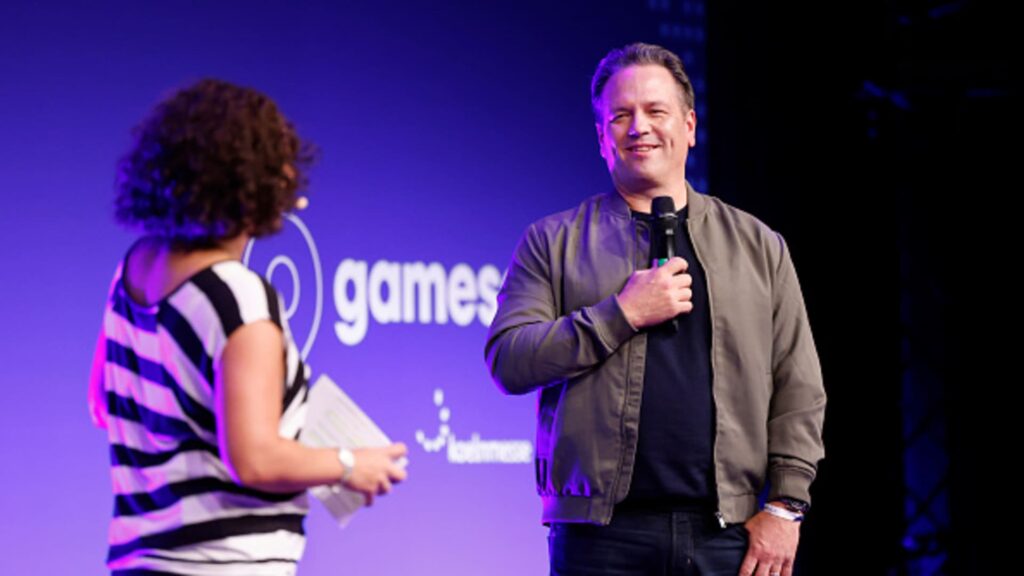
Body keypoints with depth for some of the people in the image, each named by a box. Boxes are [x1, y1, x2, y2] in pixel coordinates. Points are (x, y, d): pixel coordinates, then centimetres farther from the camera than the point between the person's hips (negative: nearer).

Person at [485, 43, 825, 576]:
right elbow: (507, 361, -3)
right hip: (601, 533, -1)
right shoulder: (553, 242, 9)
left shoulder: (758, 246, 14)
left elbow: (798, 391, 10)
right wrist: (622, 314, -10)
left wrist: (785, 503, 0)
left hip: (726, 532, 2)